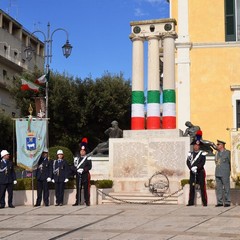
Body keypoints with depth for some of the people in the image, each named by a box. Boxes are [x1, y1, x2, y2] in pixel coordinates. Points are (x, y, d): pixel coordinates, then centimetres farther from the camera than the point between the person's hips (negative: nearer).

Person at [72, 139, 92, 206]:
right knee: (78, 189, 3)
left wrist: (83, 170, -21)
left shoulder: (88, 158, 2)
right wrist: (77, 170, -10)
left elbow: (89, 166, -8)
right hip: (78, 176, 4)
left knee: (86, 189, -1)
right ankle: (77, 201, 7)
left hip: (85, 175, -4)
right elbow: (74, 166, 11)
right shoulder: (77, 158, 15)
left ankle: (87, 201, 3)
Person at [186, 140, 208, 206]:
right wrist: (191, 168, -17)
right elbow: (188, 162, 0)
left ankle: (205, 202, 4)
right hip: (192, 172, 3)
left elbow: (202, 162, -10)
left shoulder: (202, 153, 1)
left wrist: (196, 167, -24)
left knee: (202, 187, -1)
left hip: (200, 172, -3)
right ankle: (191, 202, 6)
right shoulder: (190, 154, 10)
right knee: (192, 187, 2)